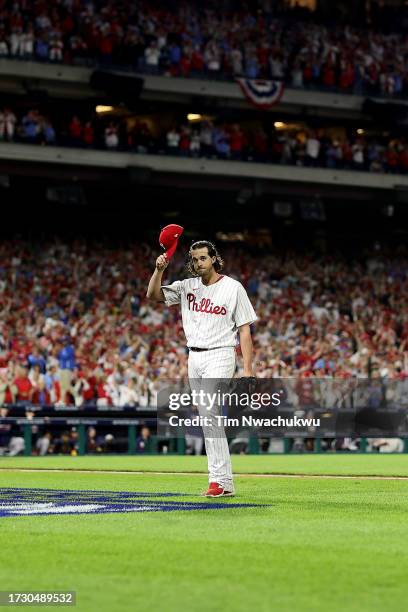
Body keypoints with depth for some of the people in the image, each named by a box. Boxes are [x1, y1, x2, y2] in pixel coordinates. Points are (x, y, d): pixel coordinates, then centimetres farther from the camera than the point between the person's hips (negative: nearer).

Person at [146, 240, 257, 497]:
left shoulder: (233, 287, -3)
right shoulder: (187, 287, 10)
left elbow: (244, 330, -5)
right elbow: (153, 294, 5)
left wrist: (248, 369, -11)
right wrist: (159, 269, -12)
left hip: (219, 356, -6)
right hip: (194, 358, 6)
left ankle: (220, 480, -21)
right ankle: (224, 481, 10)